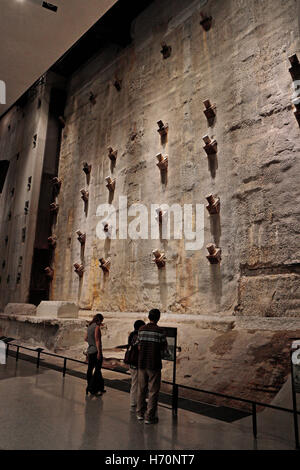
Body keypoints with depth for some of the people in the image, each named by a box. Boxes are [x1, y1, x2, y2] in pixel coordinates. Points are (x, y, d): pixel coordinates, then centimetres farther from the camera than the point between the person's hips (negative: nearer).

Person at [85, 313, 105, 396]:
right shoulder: (97, 327, -13)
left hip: (90, 350, 9)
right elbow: (97, 340, -18)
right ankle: (92, 389, -2)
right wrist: (99, 352, -19)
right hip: (96, 351, -9)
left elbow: (85, 338, 18)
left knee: (90, 369, 10)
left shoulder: (89, 327, 11)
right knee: (97, 370, -2)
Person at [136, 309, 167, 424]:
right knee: (153, 391, 7)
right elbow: (164, 348, -4)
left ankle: (140, 413, 30)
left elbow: (139, 347, 5)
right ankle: (149, 417, 11)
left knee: (141, 389, 17)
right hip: (154, 365, -4)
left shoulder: (141, 329, -1)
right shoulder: (160, 331, -13)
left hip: (142, 364, 4)